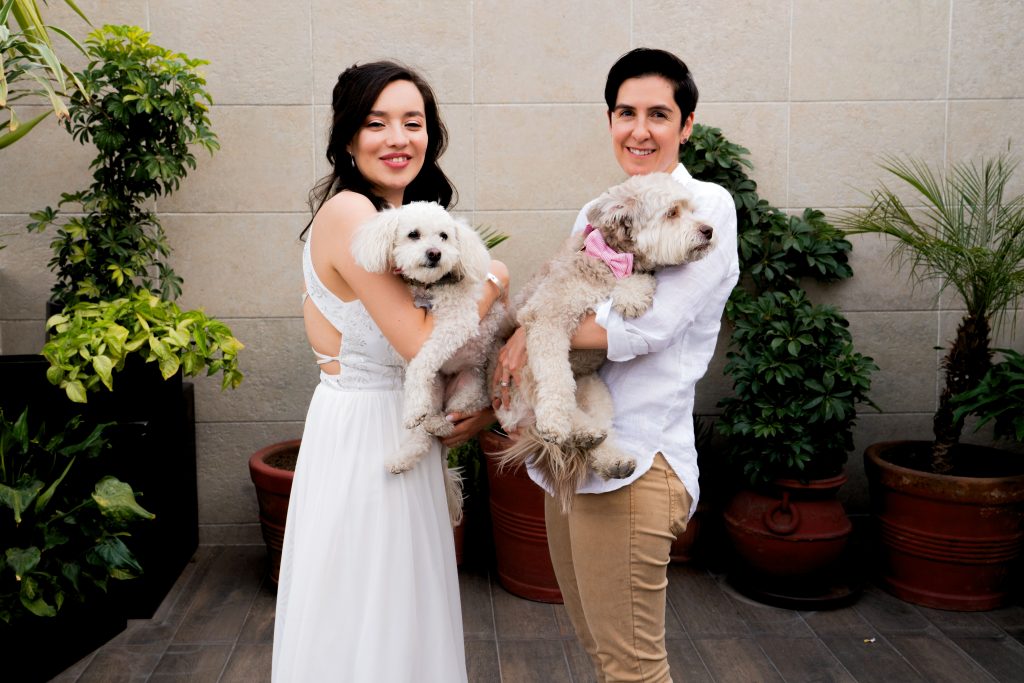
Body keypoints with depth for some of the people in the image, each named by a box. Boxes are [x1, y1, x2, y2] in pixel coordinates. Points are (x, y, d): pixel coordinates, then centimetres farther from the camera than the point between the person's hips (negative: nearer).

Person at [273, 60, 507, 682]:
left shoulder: (403, 218, 9)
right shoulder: (349, 212, -19)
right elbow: (424, 344, -24)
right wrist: (492, 280, -10)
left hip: (399, 430, 9)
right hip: (363, 432, -9)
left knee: (401, 613, 22)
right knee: (364, 631, 7)